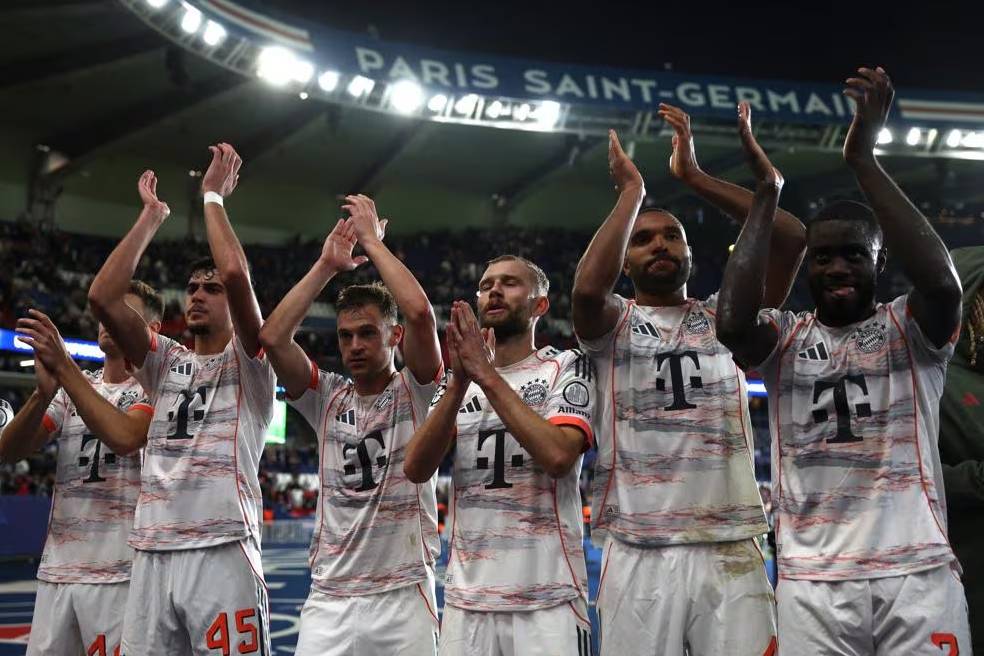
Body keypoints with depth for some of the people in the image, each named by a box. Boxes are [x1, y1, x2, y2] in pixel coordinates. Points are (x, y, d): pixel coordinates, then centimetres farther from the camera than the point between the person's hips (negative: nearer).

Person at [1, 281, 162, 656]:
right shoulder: (72, 387, 14)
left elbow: (123, 437, -22)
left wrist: (64, 365, -20)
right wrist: (44, 391, -16)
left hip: (119, 572, -5)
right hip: (56, 569, 5)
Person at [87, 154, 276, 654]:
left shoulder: (249, 362, 4)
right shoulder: (165, 362, 17)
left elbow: (236, 274, -13)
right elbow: (101, 296, 4)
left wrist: (212, 195, -1)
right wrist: (150, 216, 8)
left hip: (222, 554, -4)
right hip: (152, 556, 5)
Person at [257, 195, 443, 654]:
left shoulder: (416, 392, 0)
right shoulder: (326, 398, 8)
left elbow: (420, 313, -17)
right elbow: (272, 337, -6)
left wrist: (372, 240, -7)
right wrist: (327, 264, -2)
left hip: (404, 594, -2)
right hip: (329, 597, 2)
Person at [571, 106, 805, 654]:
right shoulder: (613, 324, 8)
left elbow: (792, 238, -2)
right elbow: (587, 287, -18)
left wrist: (695, 176, -2)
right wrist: (632, 191, -6)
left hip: (731, 547, 2)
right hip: (638, 552, -1)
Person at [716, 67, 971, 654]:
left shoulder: (911, 328, 6)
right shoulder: (785, 337, 9)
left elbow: (943, 284, -17)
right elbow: (732, 322, -14)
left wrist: (864, 161, -16)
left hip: (918, 571, -1)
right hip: (812, 580, 1)